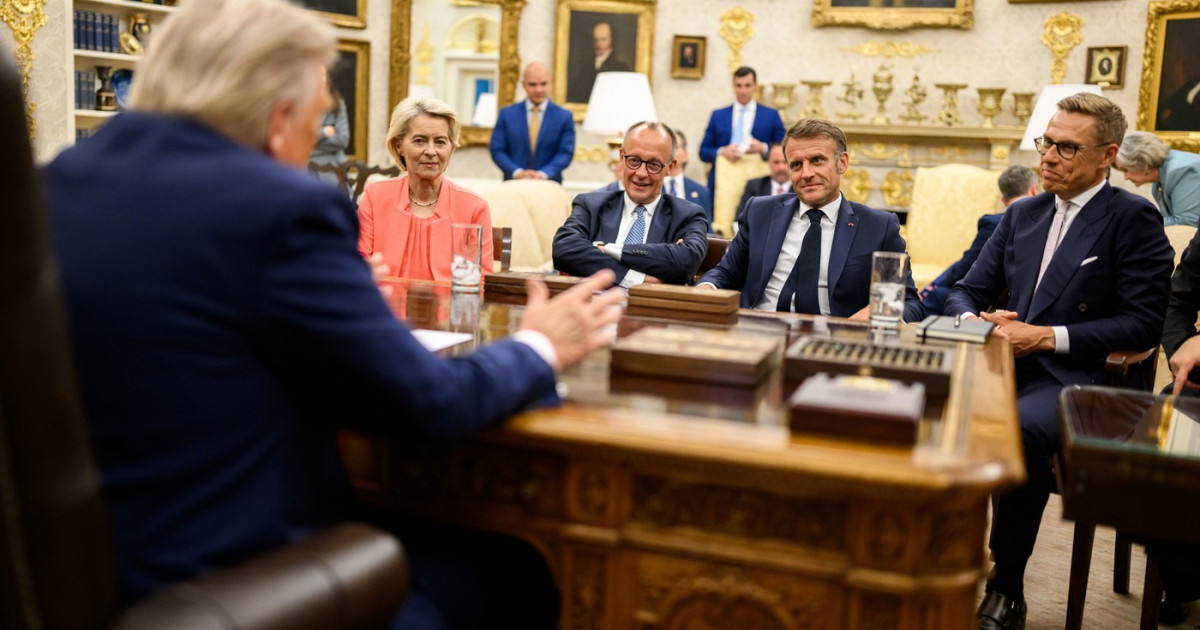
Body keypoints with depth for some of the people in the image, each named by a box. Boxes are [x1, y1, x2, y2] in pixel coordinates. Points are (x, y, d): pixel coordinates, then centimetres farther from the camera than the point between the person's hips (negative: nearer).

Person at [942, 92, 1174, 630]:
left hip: (1073, 380, -5)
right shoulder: (1022, 214, 19)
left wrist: (1049, 337, -13)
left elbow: (1144, 324, -6)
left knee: (1018, 429, -37)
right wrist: (975, 322, -5)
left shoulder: (1133, 218, 1)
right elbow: (966, 292, 19)